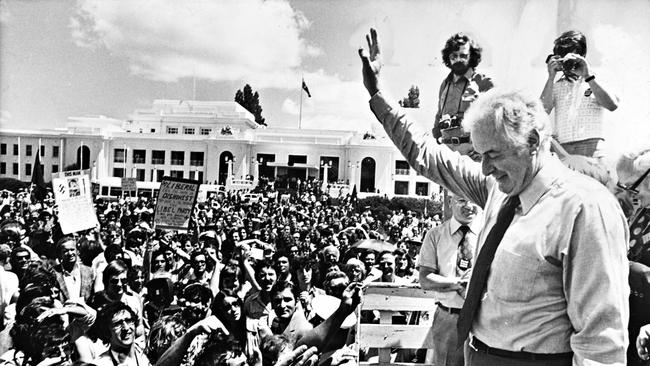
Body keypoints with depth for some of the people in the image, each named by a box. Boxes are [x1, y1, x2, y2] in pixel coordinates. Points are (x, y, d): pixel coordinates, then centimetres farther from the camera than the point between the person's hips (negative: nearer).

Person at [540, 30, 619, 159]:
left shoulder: (595, 81, 10)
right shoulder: (557, 85, 15)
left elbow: (613, 105, -8)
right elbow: (543, 111, 0)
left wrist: (588, 76, -12)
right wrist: (551, 77, -2)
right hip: (560, 149, 2)